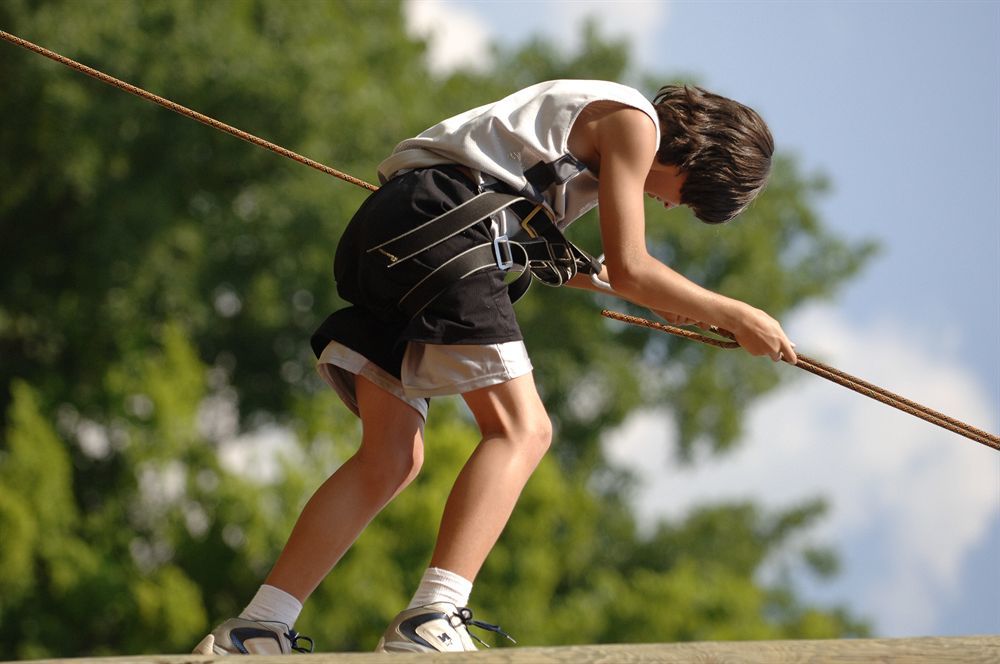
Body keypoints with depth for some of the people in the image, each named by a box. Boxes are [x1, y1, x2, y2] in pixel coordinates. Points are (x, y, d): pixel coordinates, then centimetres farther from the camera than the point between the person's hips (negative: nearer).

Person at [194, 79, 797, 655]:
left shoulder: (586, 117, 31)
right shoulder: (634, 121, 2)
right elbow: (629, 269, -3)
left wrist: (661, 298, 46)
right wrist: (733, 315, 6)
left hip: (382, 235, 10)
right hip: (441, 227, -10)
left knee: (393, 455, 6)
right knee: (520, 430, -13)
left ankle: (254, 632, 0)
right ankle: (432, 619, -29)